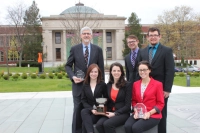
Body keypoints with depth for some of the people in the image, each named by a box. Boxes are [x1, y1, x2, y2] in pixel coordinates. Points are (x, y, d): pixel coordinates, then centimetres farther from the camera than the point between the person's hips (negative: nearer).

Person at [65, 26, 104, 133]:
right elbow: (68, 66, 5)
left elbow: (101, 68, 4)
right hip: (78, 84, -1)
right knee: (78, 110, 4)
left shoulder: (98, 49, 3)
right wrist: (73, 76, -13)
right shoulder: (74, 49, 2)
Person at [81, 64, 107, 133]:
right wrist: (91, 109, -13)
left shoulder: (103, 84, 2)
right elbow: (83, 100, 2)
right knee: (83, 111, -35)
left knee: (85, 122, -30)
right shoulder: (85, 85, 7)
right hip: (89, 109, 3)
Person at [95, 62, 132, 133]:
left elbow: (127, 106, -6)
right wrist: (106, 112, -4)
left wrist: (115, 113, -14)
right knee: (98, 124, -26)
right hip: (110, 113, 4)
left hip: (123, 113, -4)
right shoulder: (108, 85, 11)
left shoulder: (127, 85, -2)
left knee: (107, 124, -31)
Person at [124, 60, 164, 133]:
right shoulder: (135, 84, 11)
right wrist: (136, 111, -5)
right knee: (127, 126, -26)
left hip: (153, 115, -4)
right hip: (138, 114, 4)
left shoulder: (157, 84, -3)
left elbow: (160, 103, -1)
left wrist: (149, 113, -15)